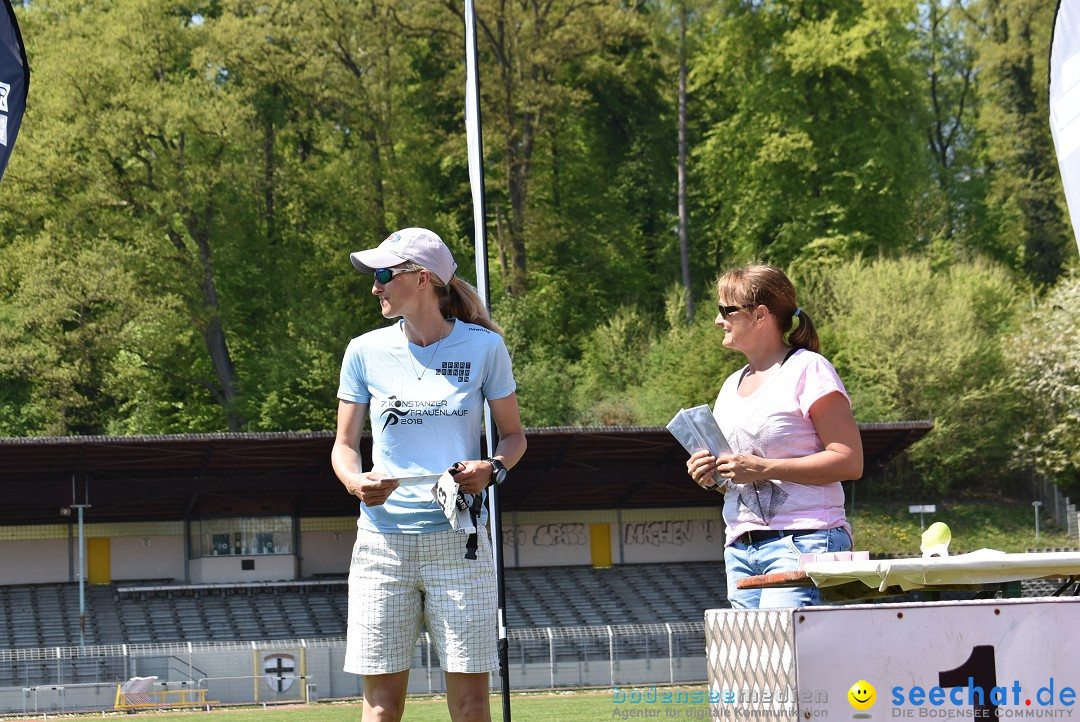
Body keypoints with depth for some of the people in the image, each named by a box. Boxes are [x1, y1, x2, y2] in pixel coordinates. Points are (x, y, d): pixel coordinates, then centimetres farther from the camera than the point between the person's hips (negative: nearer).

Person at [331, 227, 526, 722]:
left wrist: (492, 469, -11)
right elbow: (344, 444, 12)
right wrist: (357, 482, -11)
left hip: (458, 541, -1)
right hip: (382, 543, 1)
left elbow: (513, 434, 12)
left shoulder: (483, 347, 3)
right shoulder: (366, 351, 6)